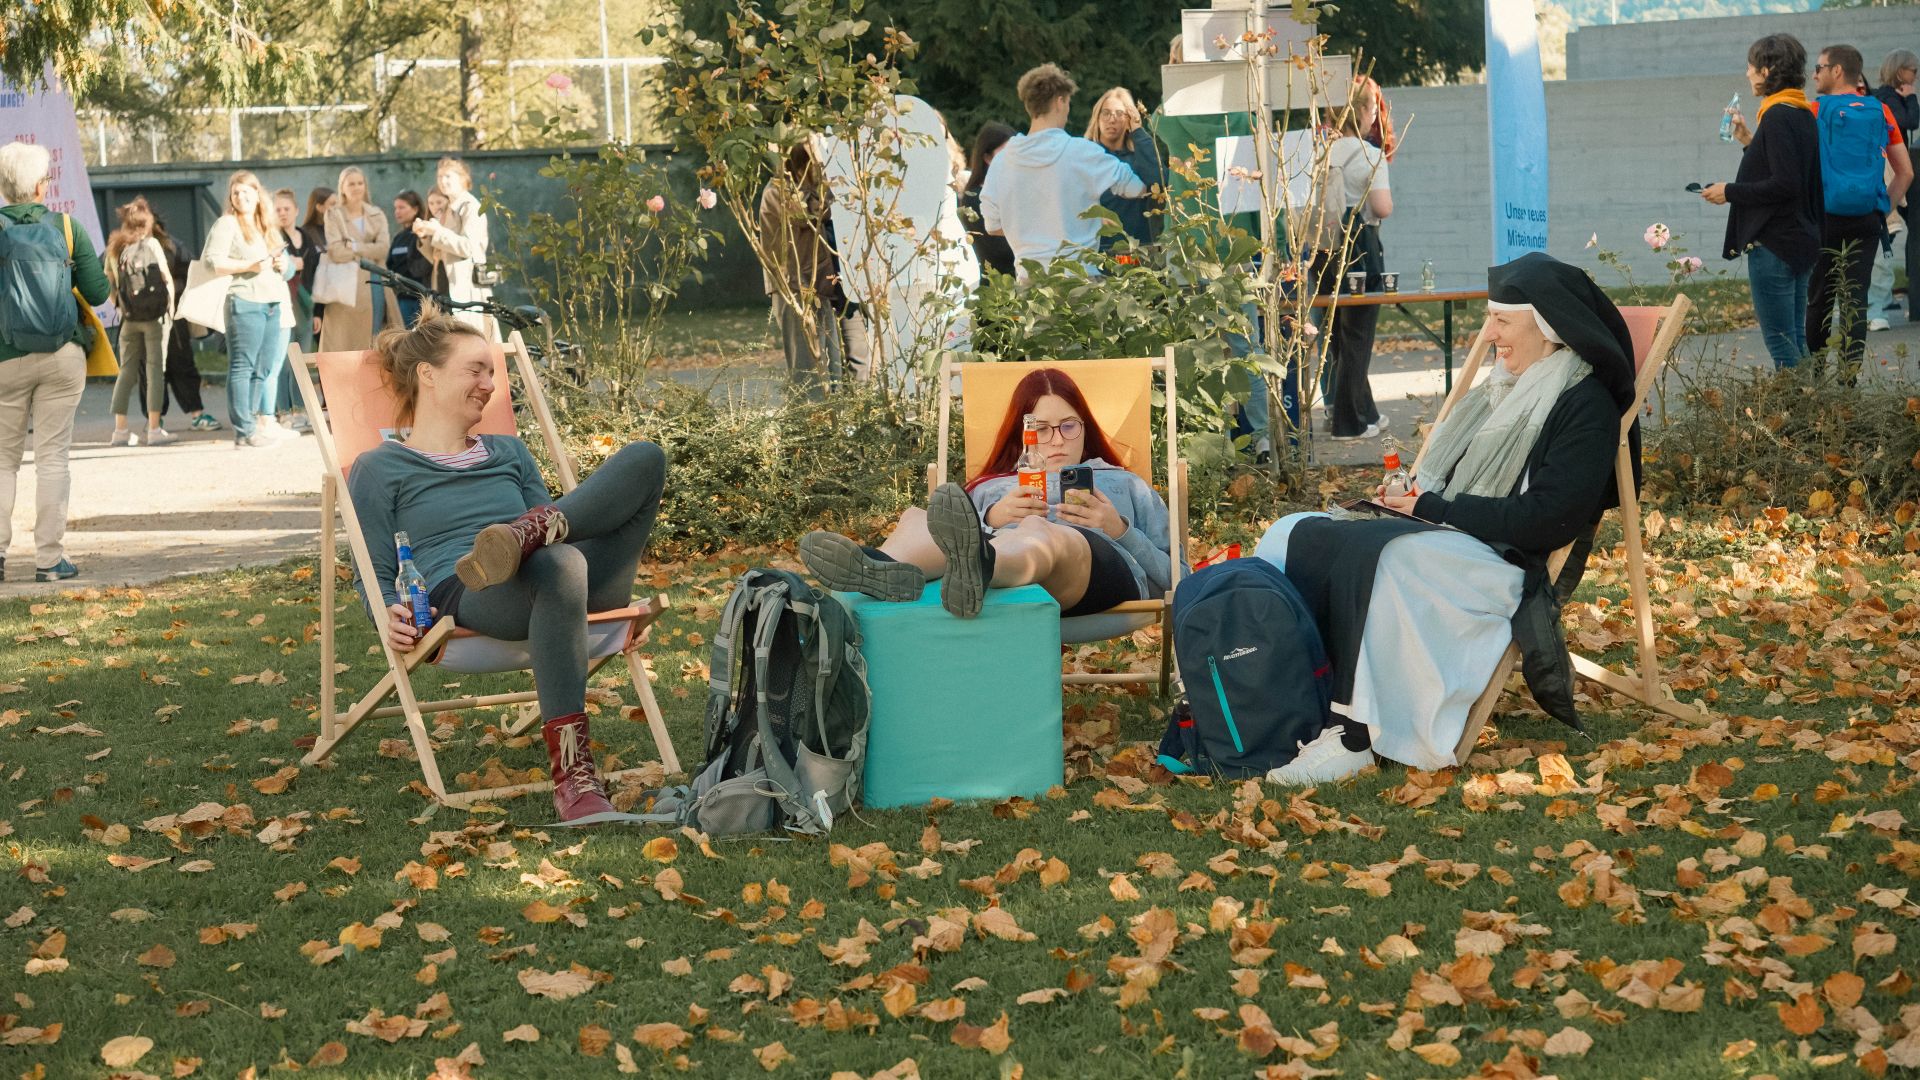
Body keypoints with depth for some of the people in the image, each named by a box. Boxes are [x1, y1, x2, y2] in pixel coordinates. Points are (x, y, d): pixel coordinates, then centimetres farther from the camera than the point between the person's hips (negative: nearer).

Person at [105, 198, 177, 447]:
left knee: (127, 370, 10)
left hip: (129, 317, 4)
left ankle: (120, 430, 10)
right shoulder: (151, 244, -6)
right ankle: (154, 430, -4)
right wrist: (170, 307, 3)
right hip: (155, 315, -4)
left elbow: (108, 283, 7)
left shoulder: (114, 248, 5)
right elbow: (167, 279, -7)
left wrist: (121, 307, 17)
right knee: (155, 368, -1)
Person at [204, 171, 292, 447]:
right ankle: (245, 431, -8)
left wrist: (282, 265, 8)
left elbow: (281, 261, 32)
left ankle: (262, 423, 11)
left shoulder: (268, 228, 22)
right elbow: (212, 261, -11)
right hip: (244, 302, -8)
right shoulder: (226, 224, 0)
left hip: (273, 303, 8)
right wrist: (250, 266, -16)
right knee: (242, 367, -7)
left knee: (262, 369, 8)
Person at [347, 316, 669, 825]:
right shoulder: (379, 468, 20)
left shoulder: (509, 453, 36)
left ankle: (524, 535, -39)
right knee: (557, 565, -44)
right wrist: (390, 615, -13)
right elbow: (374, 574, 10)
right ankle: (571, 775, -52)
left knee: (644, 457, -18)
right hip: (461, 593, -5)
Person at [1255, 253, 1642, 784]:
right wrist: (1410, 495, 0)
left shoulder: (1585, 407, -6)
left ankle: (1357, 734, -31)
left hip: (1506, 562, -9)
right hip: (1442, 538, 9)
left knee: (1381, 560, -37)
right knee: (1292, 536, -9)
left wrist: (1430, 508, -11)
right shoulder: (1506, 387, 20)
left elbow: (1544, 519, -16)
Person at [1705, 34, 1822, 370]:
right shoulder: (1803, 114, 13)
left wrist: (1730, 192, -13)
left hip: (1774, 244, -10)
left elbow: (1784, 184, -22)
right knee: (1795, 339, 13)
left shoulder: (1777, 116, -16)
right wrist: (1750, 141, 23)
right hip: (1802, 239, 10)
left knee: (1779, 342, -7)